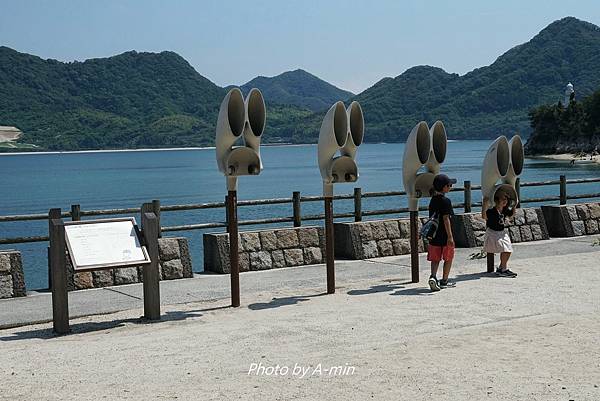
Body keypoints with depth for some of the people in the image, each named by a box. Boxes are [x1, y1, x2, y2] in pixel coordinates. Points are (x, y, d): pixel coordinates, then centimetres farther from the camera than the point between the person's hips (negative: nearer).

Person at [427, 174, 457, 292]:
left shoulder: (432, 200, 9)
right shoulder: (446, 201, -14)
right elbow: (446, 219, -19)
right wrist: (450, 236, -20)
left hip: (434, 236, 6)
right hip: (445, 236, -6)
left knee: (435, 259, 8)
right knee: (448, 259, 11)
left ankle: (433, 276, -14)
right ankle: (444, 281, 18)